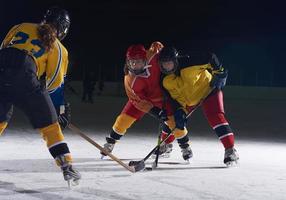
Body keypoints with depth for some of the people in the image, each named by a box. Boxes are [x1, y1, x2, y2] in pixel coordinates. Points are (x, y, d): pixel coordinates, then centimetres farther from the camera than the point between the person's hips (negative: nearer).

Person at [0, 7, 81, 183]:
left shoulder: (21, 27, 28)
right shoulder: (58, 49, 19)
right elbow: (56, 83, 17)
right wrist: (61, 111, 25)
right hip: (24, 77, -3)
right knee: (49, 124, 9)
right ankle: (67, 166, 6)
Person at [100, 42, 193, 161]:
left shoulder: (152, 57, -31)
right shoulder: (130, 80, -31)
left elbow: (156, 45, -8)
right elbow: (138, 101, -27)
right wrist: (155, 112, -35)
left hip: (162, 96, 1)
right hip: (141, 98, -1)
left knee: (173, 120, -11)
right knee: (124, 119, -8)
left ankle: (185, 146, 11)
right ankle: (110, 143, 17)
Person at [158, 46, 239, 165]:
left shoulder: (189, 64, -32)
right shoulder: (166, 82, -14)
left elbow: (211, 58, -27)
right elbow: (175, 98, -8)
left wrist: (218, 73, -29)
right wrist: (180, 111, -23)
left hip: (207, 90, -6)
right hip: (189, 99, 6)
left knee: (215, 117, -24)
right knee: (173, 118, 3)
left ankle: (230, 149, -24)